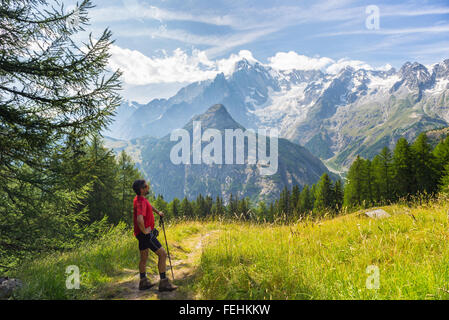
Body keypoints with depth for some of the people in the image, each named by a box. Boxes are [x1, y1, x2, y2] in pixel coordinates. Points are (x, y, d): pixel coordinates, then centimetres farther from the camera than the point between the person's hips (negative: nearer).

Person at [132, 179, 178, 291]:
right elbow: (139, 220, -39)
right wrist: (144, 231, -24)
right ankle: (164, 283, -5)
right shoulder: (141, 202, -24)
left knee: (144, 257, 19)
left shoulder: (141, 198, 9)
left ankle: (143, 282, 30)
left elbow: (149, 205, 34)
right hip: (145, 233, -11)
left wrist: (158, 212, 31)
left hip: (144, 233, 11)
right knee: (162, 254, -8)